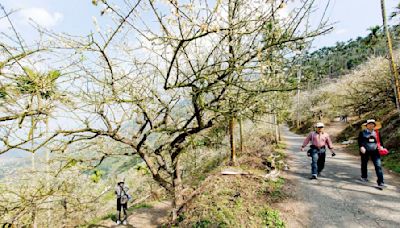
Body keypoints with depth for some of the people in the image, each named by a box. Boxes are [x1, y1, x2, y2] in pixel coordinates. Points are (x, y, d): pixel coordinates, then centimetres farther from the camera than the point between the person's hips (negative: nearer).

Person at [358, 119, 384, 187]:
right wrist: (361, 147, -20)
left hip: (375, 151, 2)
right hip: (365, 151, -1)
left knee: (378, 166, -7)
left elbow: (380, 141, 13)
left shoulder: (377, 133, 8)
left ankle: (380, 181, -4)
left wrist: (381, 146, -3)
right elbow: (360, 141, -5)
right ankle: (364, 177, 33)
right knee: (364, 164, 14)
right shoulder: (362, 133, -1)